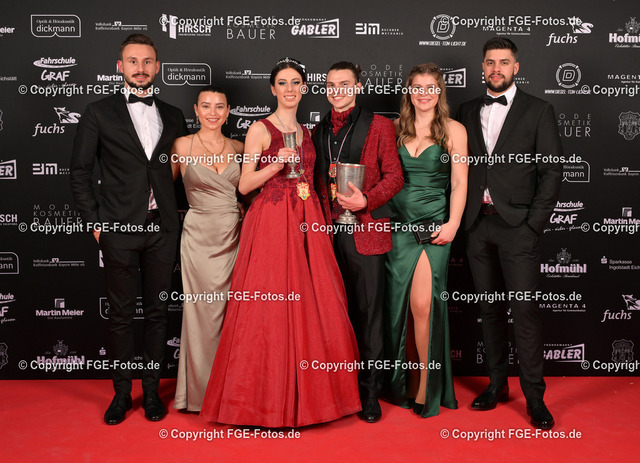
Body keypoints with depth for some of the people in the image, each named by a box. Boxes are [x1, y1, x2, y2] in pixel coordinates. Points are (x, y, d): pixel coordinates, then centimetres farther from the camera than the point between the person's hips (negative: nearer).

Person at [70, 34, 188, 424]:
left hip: (163, 230, 2)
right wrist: (95, 221, -3)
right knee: (121, 315, 6)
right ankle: (122, 393, 20)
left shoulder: (173, 116, 11)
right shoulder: (99, 113, 3)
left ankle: (152, 390, 22)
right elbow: (80, 173, 3)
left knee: (158, 312, 9)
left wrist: (180, 215, 5)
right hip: (119, 230, -2)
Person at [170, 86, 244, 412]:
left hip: (234, 237, 3)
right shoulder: (182, 146, 0)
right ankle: (202, 391, 20)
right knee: (203, 311, 3)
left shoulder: (238, 148, 8)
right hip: (200, 236, -3)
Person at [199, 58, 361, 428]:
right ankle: (270, 400, 7)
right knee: (271, 308, -5)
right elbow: (245, 185, -4)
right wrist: (276, 165, -17)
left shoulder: (307, 133, 18)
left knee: (313, 306, 3)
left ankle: (307, 394, 16)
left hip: (307, 224, 5)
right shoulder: (260, 130, 1)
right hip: (271, 223, -5)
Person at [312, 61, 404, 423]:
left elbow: (394, 176, 0)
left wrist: (366, 201, -14)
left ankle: (370, 392, 11)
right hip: (329, 231, 4)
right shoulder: (319, 131, 16)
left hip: (366, 230, -4)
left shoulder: (379, 126, 4)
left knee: (369, 311, 0)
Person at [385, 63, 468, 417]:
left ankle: (427, 386, 3)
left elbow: (459, 182, 0)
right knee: (398, 305, 5)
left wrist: (452, 224, -11)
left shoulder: (453, 130, 4)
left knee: (422, 304, -11)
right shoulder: (395, 129, 13)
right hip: (397, 224, 3)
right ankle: (404, 382, 21)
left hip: (433, 224, -3)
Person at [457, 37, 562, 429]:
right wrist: (462, 216, 3)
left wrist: (534, 224, -9)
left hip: (517, 225, -4)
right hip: (478, 225, 4)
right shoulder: (468, 112, 13)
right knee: (490, 308, 10)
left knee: (526, 310, -5)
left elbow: (552, 172, -2)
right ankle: (497, 384, 22)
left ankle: (535, 397, 5)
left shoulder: (538, 111, 2)